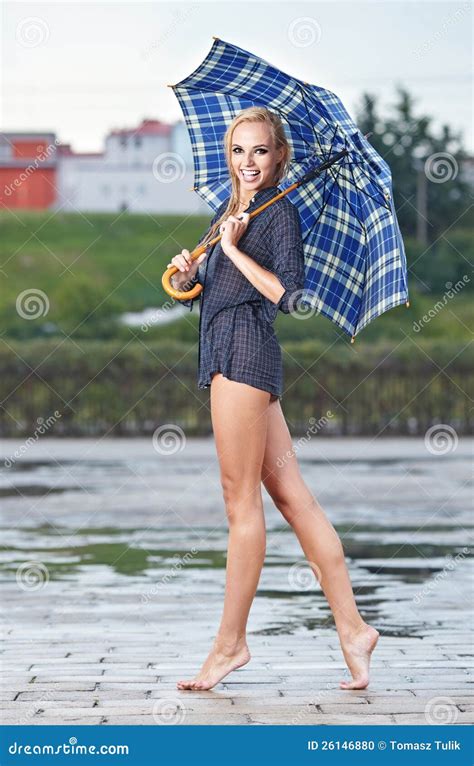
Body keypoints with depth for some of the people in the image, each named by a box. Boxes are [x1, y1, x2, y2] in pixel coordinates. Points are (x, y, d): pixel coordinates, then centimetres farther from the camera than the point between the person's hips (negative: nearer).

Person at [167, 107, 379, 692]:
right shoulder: (225, 213, 20)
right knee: (289, 493, 6)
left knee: (240, 499, -5)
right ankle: (351, 627, 7)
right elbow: (200, 286, 24)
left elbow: (287, 294, -15)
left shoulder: (278, 211, -5)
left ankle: (231, 642, 1)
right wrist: (186, 275, 3)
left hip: (244, 351, -9)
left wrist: (235, 249, -13)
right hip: (227, 352, 9)